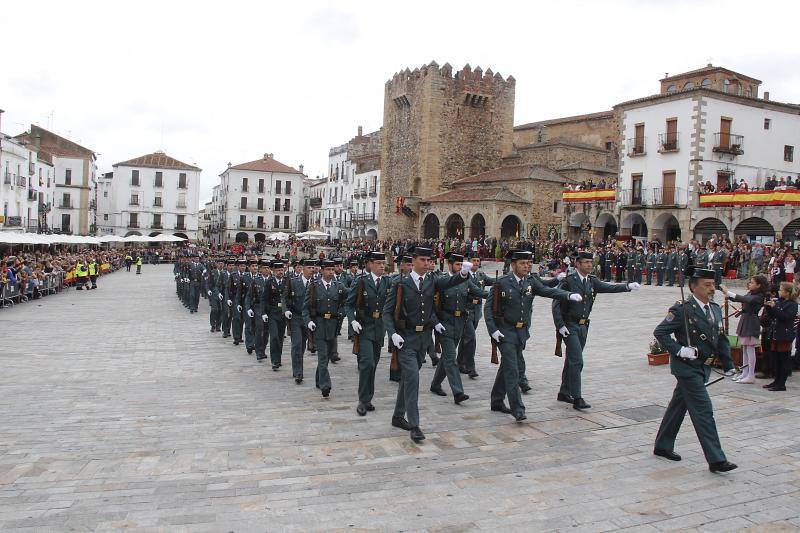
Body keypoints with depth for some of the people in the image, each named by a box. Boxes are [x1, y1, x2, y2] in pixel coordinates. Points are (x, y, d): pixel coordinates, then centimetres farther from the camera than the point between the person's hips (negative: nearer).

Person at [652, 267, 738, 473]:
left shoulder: (715, 309, 9)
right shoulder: (682, 309, -15)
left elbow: (721, 339, 15)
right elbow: (660, 332, -15)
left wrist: (728, 365, 11)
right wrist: (679, 350, -21)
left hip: (702, 367, 8)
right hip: (687, 367, -8)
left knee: (678, 406, 16)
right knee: (703, 410, -7)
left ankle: (663, 446, 29)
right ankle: (716, 459, -2)